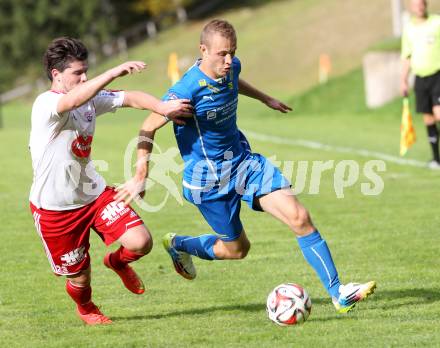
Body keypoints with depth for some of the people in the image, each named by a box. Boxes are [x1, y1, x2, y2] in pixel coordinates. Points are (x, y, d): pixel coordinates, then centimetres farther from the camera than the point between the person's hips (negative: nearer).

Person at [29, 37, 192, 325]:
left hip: (94, 193, 6)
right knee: (79, 275, 7)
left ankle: (118, 261, 24)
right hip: (55, 208, -5)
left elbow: (130, 98, -6)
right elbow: (73, 100, -44)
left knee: (141, 242, -14)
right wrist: (115, 72, -54)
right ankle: (86, 308, 46)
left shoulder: (91, 98, 0)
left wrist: (162, 107, -26)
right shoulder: (45, 105, -23)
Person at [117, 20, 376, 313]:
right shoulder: (188, 89, -26)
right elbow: (149, 128, -17)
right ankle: (178, 245, 38)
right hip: (209, 179, -6)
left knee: (299, 217, -11)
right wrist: (141, 178, -17)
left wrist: (266, 99, 36)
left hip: (243, 160, 6)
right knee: (236, 249, 9)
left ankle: (338, 292, -7)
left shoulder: (231, 68, -5)